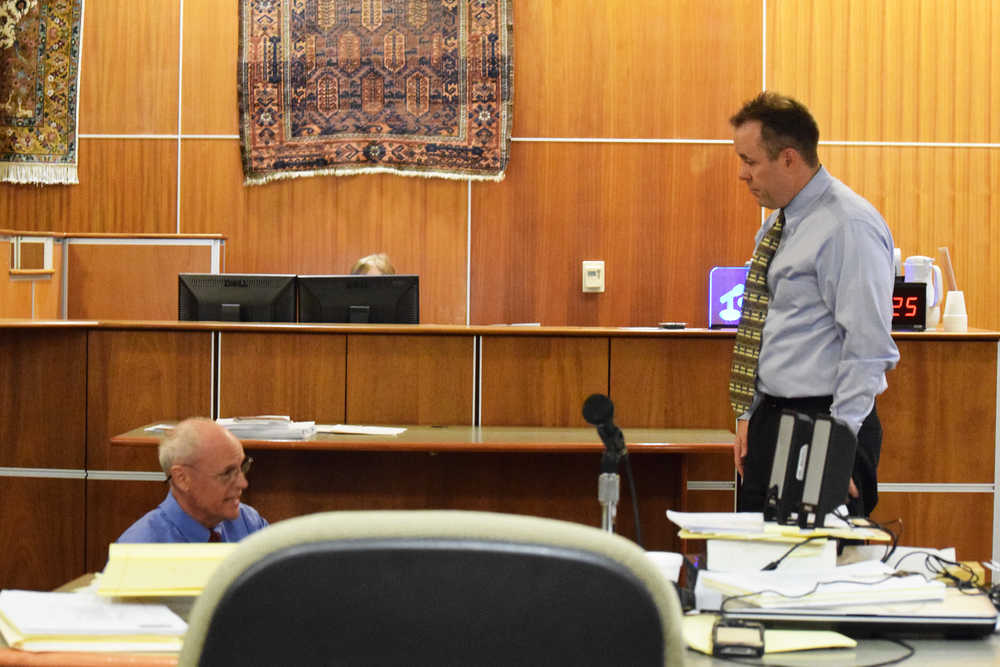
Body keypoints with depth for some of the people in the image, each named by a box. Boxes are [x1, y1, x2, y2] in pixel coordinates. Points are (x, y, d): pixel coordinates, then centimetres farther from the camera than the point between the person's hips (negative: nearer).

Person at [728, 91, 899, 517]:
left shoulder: (848, 226, -15)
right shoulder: (776, 225, 14)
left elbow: (868, 347, -19)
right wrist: (748, 416, 14)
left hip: (823, 422, -9)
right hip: (769, 419, 9)